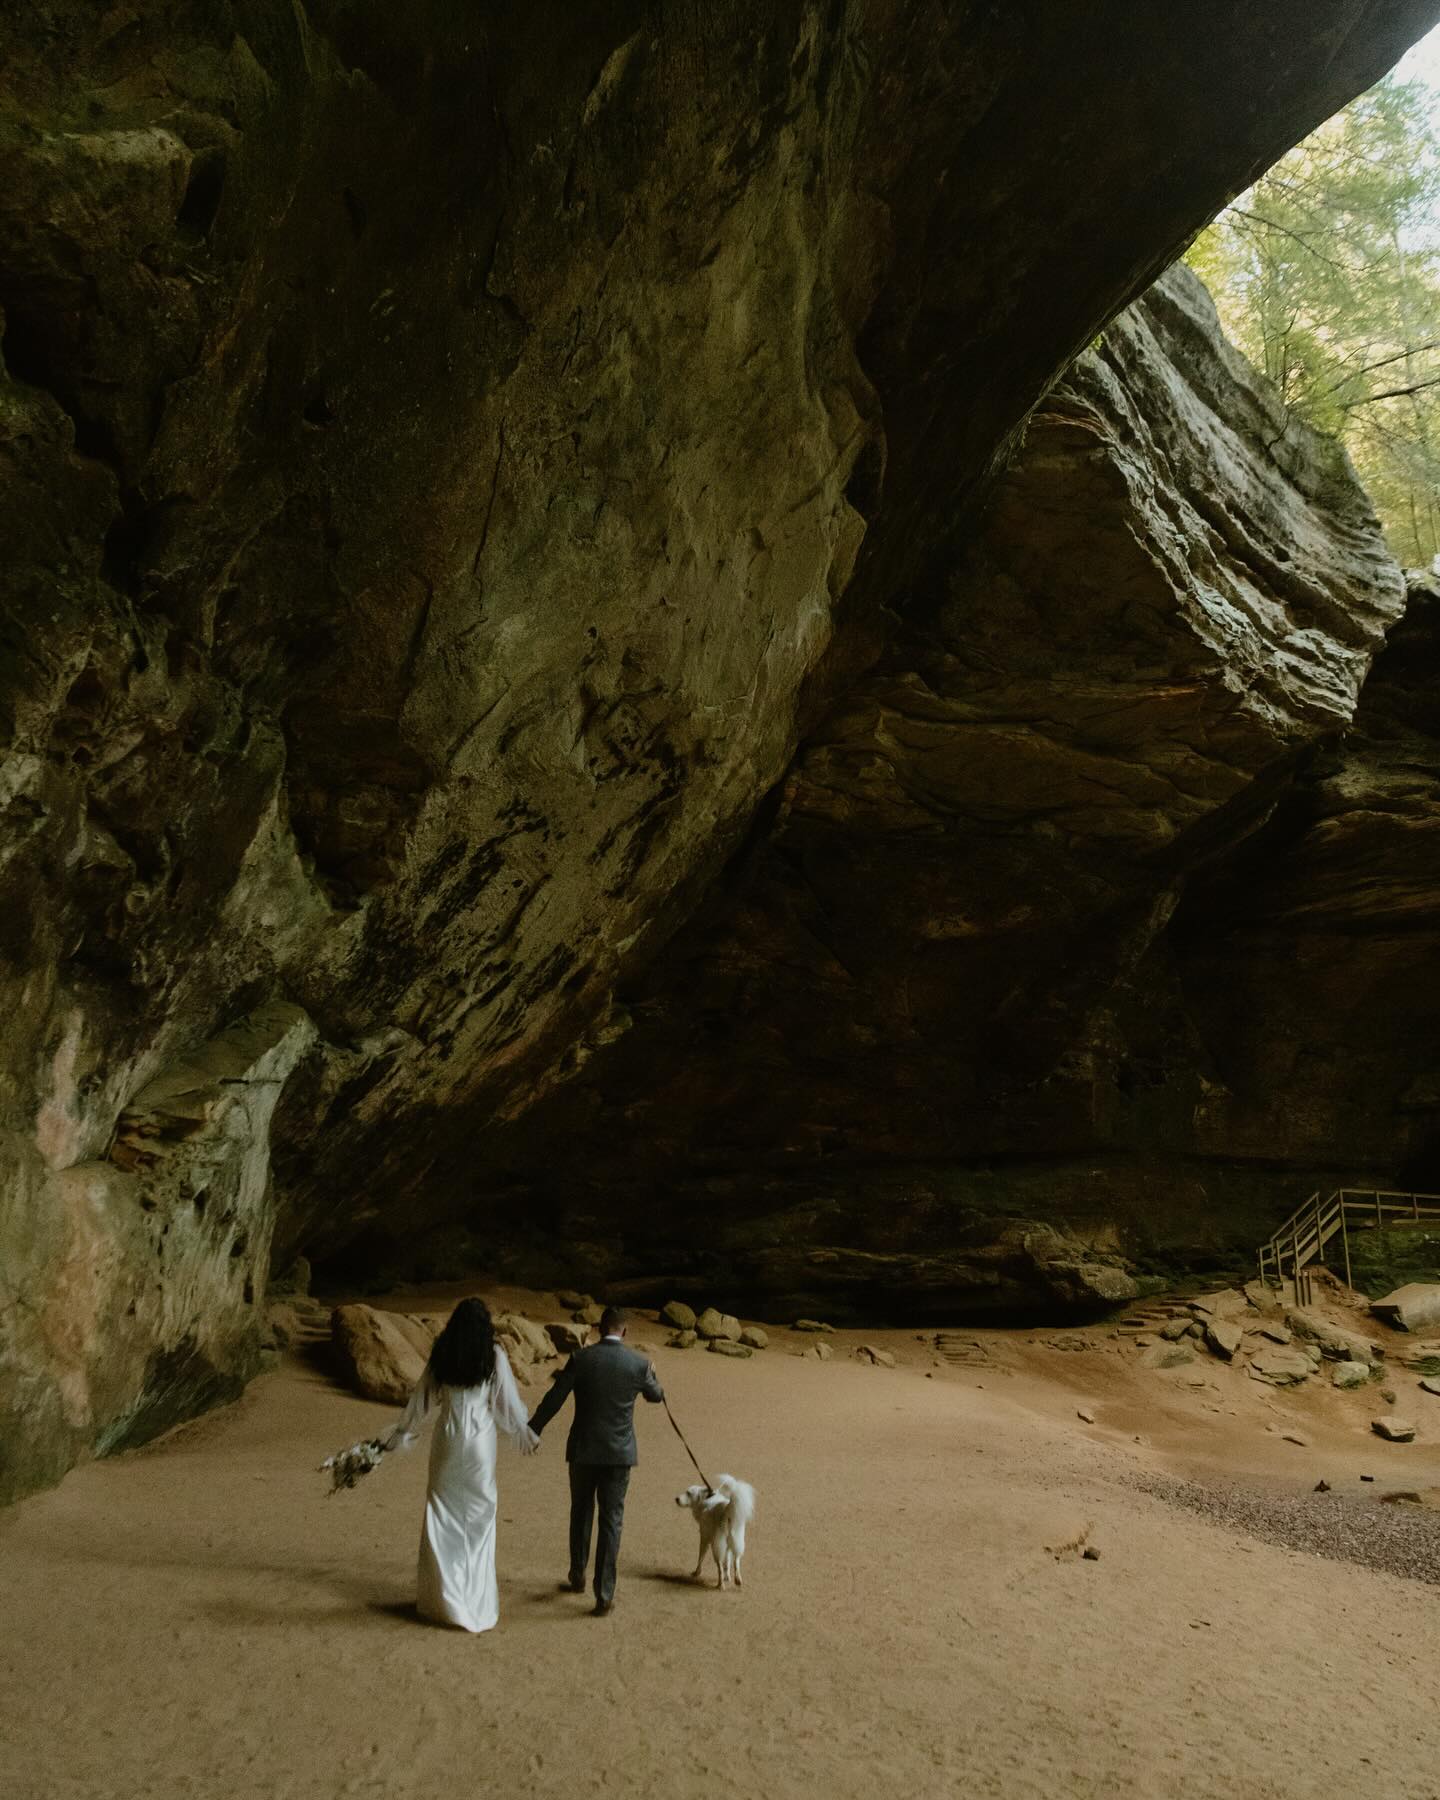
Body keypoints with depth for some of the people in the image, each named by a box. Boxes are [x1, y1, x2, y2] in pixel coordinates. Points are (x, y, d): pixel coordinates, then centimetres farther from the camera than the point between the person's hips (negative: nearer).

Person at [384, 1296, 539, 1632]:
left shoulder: (441, 1355, -1)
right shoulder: (494, 1356, -8)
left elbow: (421, 1398, 6)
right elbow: (508, 1401, -5)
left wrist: (401, 1434, 18)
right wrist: (525, 1434, 10)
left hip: (447, 1439, 2)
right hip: (480, 1440, -2)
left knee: (444, 1516, 12)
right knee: (479, 1516, 10)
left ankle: (443, 1597, 14)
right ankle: (476, 1598, 15)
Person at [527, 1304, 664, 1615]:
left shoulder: (581, 1359, -10)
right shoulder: (639, 1363, -6)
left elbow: (553, 1400, -7)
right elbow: (656, 1397, 13)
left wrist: (531, 1431, 5)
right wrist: (652, 1373, 34)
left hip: (583, 1450, 0)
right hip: (619, 1453, 0)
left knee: (580, 1514, 20)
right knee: (611, 1522, 7)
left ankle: (577, 1577, 34)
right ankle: (604, 1595, 6)